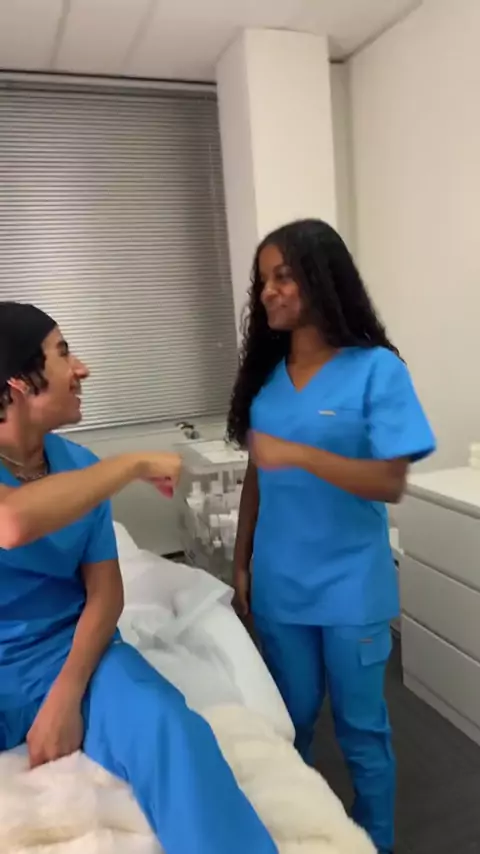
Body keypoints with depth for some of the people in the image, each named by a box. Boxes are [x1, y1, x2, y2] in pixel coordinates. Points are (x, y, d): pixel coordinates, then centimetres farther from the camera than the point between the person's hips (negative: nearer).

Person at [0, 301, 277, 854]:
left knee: (168, 729, -25)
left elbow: (105, 591, 0)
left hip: (70, 651, 3)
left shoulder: (77, 466, 2)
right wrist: (135, 465, -26)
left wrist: (66, 696, -14)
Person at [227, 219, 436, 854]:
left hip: (350, 589, -4)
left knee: (362, 728, 16)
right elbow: (256, 477, 7)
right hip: (278, 586, 4)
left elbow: (391, 483, -18)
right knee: (289, 723, 21)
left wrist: (301, 454, -29)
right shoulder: (265, 373, 3)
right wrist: (242, 563, 7)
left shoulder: (376, 369, -13)